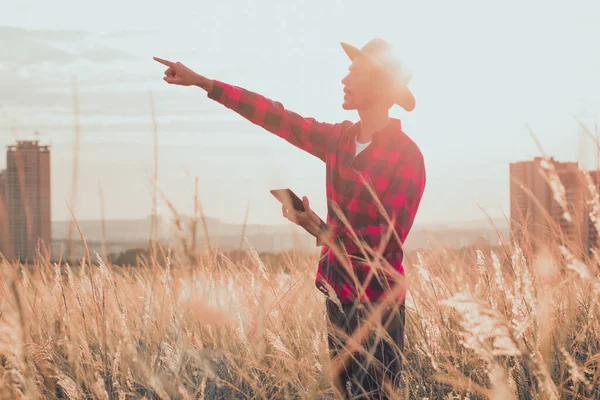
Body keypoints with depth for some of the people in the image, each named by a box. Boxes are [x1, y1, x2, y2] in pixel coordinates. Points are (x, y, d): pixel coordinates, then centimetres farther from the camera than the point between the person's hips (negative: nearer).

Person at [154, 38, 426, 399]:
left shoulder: (407, 156, -14)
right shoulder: (340, 139, 5)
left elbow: (387, 242, -16)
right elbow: (276, 117, 5)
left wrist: (322, 232, -28)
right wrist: (201, 82, 4)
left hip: (376, 304, -7)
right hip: (338, 295, 7)